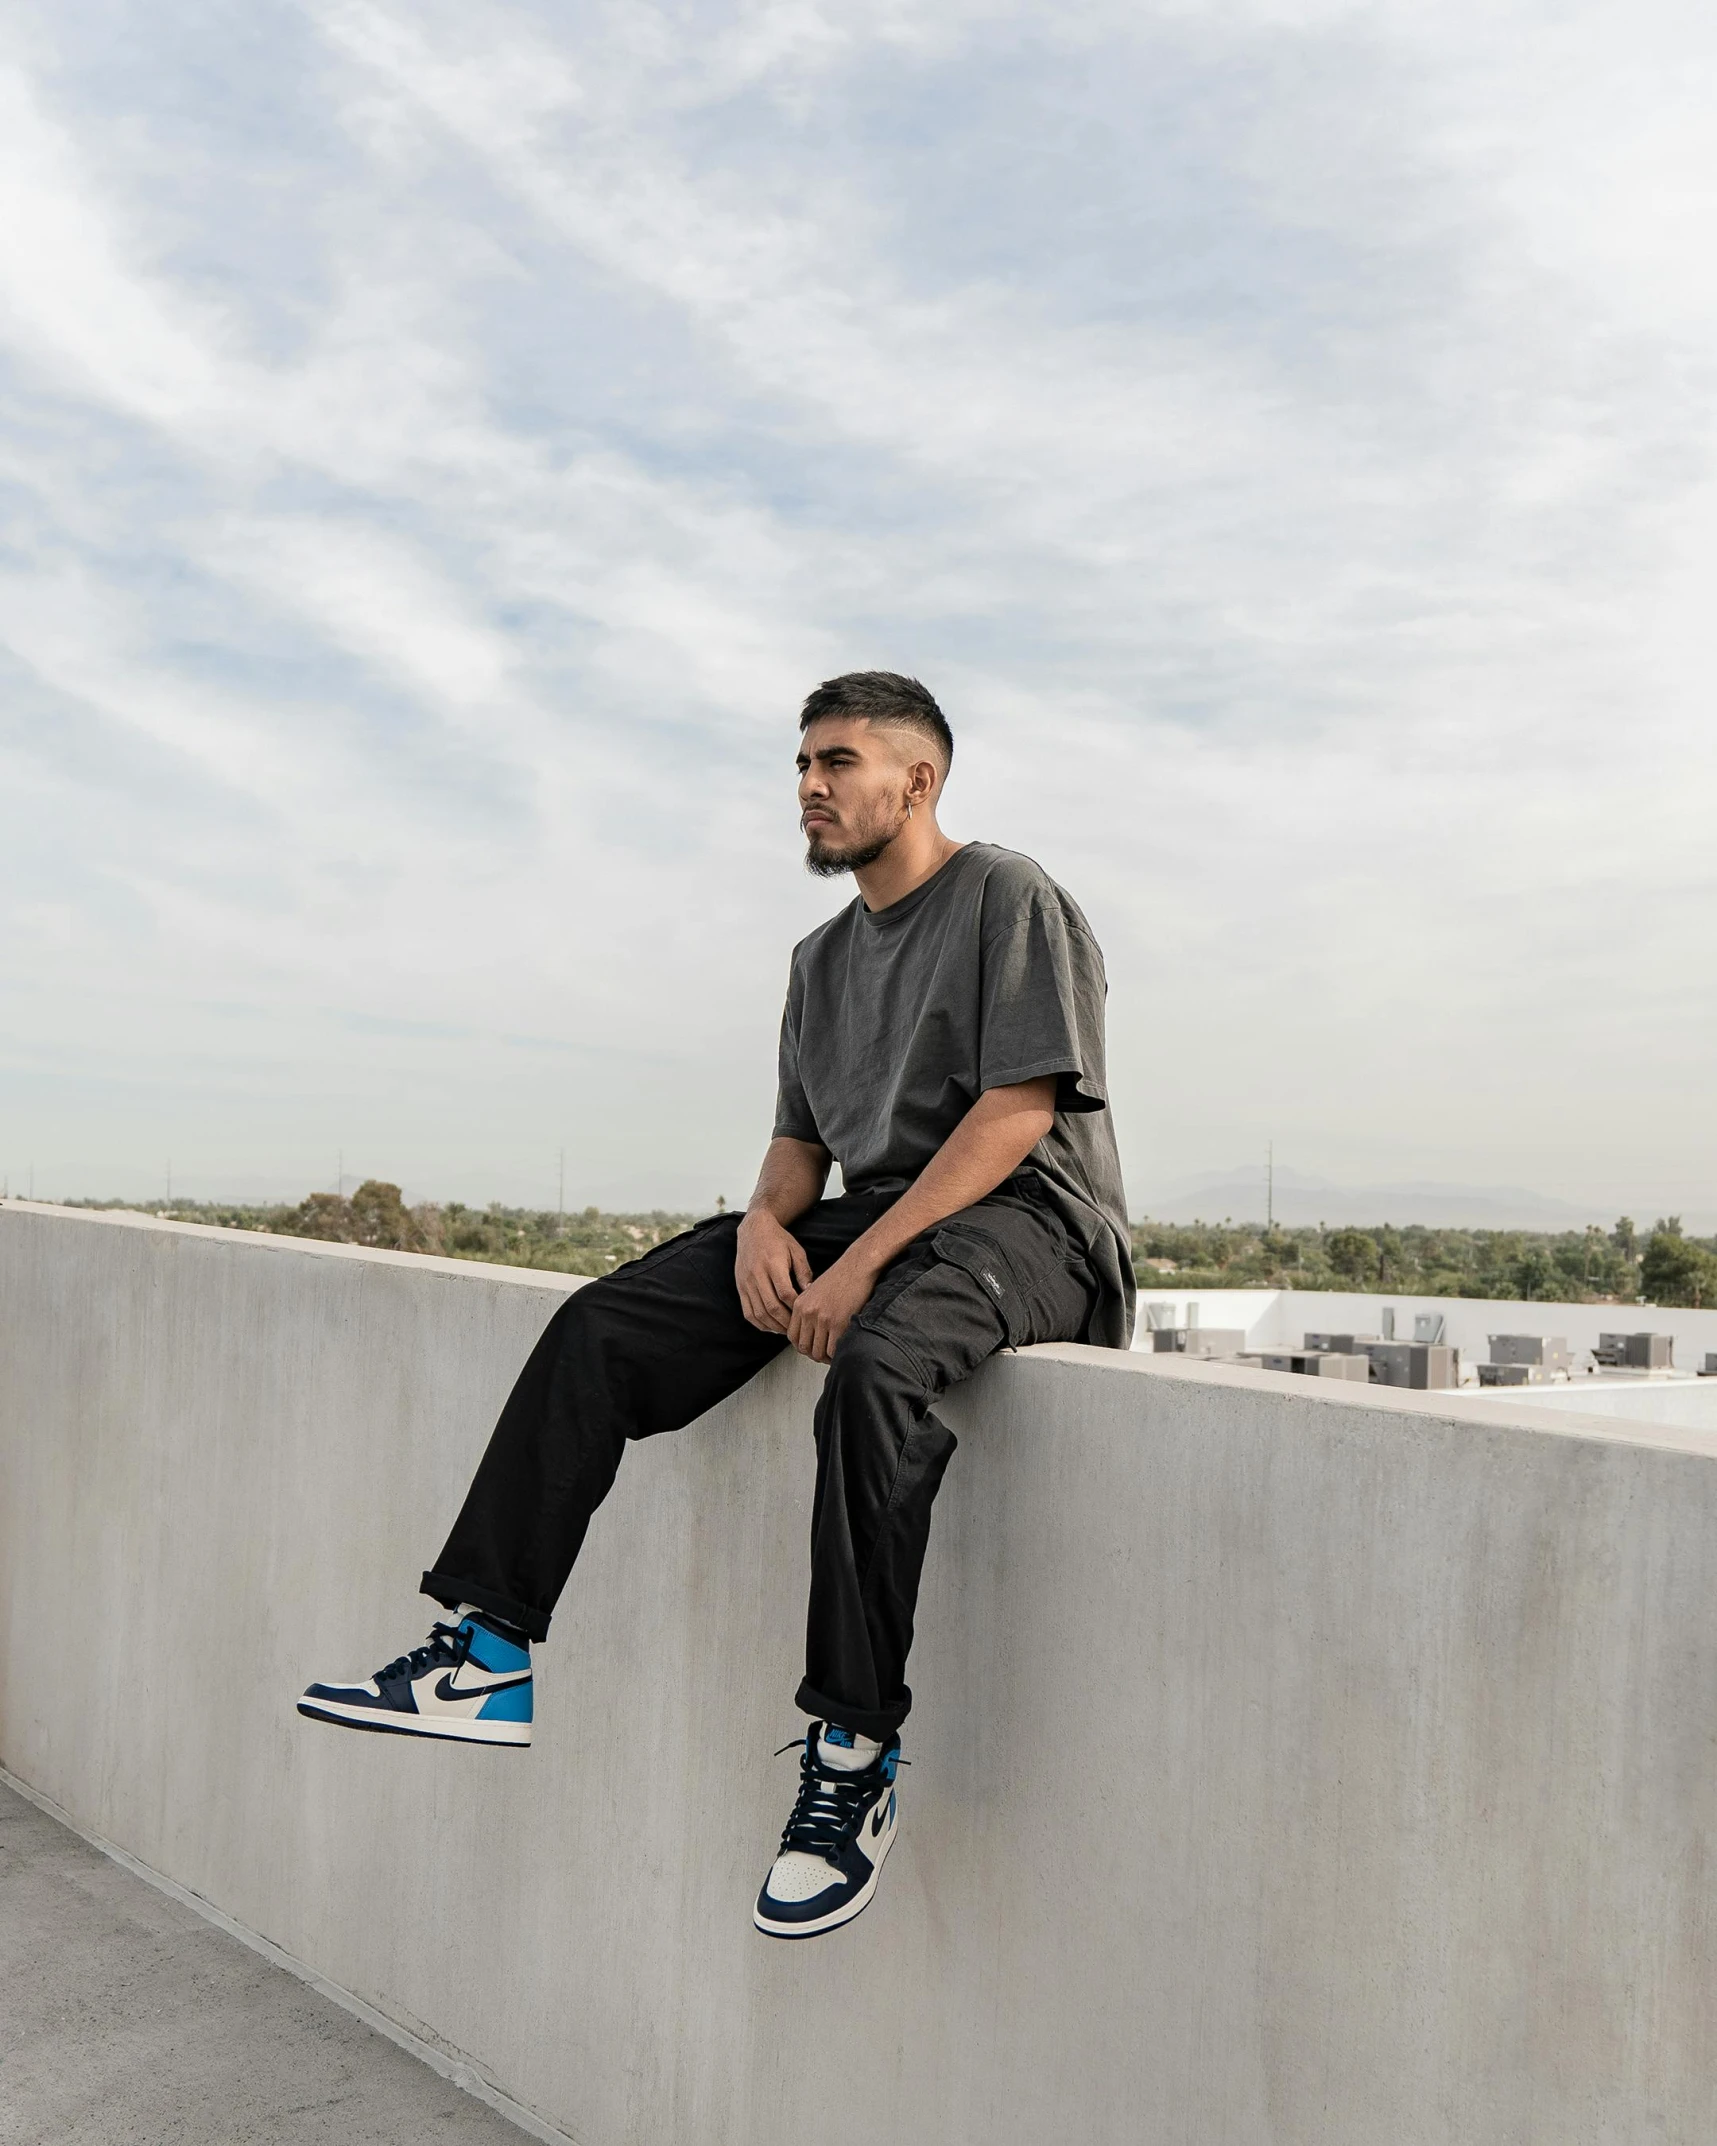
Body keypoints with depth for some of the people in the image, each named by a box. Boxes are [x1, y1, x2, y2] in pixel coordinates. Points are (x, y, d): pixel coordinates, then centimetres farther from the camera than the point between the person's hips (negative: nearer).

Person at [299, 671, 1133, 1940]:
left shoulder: (1008, 897, -2)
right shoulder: (824, 957, 22)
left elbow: (1016, 1112, -13)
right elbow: (801, 1141, 21)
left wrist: (863, 1261, -20)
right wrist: (767, 1219, -4)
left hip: (1022, 1219, -7)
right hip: (871, 1215, 8)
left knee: (876, 1369, -39)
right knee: (603, 1325, -10)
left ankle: (856, 1750, -29)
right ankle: (494, 1654, -12)